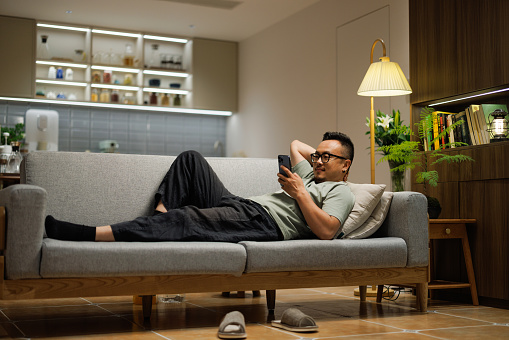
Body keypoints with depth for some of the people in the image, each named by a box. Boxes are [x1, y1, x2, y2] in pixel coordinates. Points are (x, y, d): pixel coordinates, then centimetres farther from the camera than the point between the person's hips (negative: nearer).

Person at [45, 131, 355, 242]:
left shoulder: (340, 193, 4)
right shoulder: (311, 175, 31)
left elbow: (326, 231, -17)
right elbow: (295, 144, 52)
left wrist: (299, 193, -11)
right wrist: (319, 154, 39)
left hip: (264, 223, -10)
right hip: (241, 204, 10)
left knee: (184, 220, -32)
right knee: (190, 158, 11)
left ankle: (87, 235, -40)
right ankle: (161, 213, -10)